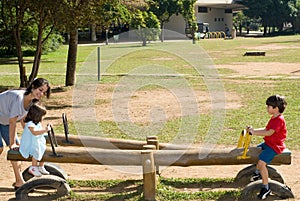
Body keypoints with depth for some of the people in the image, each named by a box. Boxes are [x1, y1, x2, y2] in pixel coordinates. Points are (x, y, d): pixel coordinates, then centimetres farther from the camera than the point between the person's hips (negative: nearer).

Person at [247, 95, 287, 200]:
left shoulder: (279, 120, -22)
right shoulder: (274, 118, 11)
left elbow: (269, 133, -29)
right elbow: (266, 129, 17)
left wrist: (254, 132, -24)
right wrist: (253, 130, 4)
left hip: (275, 146, -11)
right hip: (268, 143, 11)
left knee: (261, 162, -24)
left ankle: (266, 188, -16)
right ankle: (258, 173, 42)